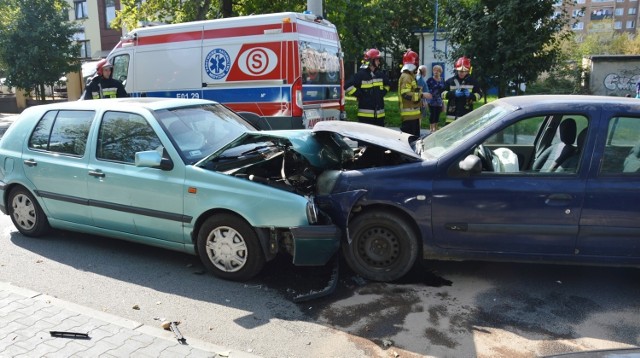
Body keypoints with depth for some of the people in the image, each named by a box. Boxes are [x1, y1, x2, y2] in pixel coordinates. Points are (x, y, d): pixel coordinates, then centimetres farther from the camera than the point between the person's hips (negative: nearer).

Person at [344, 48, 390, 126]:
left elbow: (388, 84, 30)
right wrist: (360, 95, -11)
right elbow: (347, 86, -14)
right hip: (365, 114, -6)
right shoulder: (361, 74, -9)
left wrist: (382, 93, 14)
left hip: (379, 114, 7)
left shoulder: (380, 74, 11)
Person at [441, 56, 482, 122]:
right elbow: (442, 93, -2)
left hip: (467, 114, 0)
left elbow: (479, 94, 7)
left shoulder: (473, 82, 5)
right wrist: (453, 93, -18)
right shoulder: (450, 81, 4)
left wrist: (470, 95, -15)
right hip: (452, 114, 0)